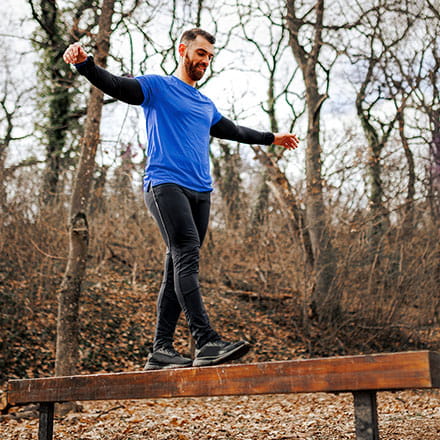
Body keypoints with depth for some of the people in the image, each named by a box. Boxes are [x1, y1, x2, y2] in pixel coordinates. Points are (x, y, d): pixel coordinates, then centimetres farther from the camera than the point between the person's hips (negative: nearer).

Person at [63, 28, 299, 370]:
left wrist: (271, 138, 54)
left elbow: (234, 131, 44)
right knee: (187, 255, -22)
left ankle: (161, 350, 2)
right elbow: (115, 85, -6)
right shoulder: (157, 87, 9)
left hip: (200, 193, 7)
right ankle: (206, 342, -29)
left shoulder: (206, 106, 29)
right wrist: (84, 63, -25)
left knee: (179, 269, 1)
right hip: (166, 184, -6)